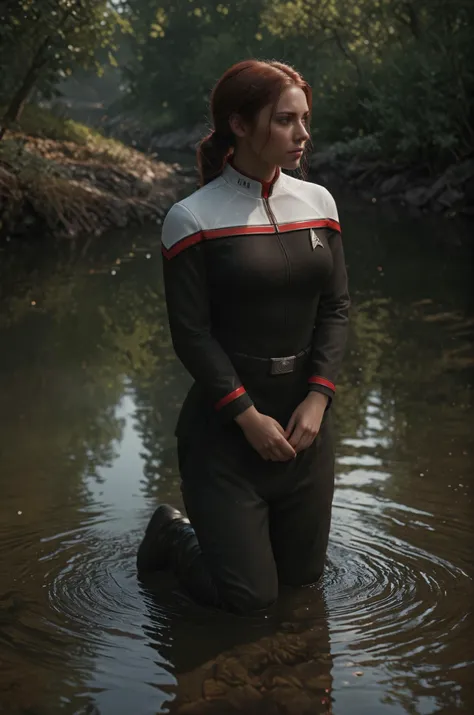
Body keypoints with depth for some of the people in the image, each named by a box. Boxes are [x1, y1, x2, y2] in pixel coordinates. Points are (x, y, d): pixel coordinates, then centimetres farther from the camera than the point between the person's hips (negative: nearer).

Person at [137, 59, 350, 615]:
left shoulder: (318, 203, 5)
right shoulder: (193, 219, -10)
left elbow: (336, 308, 4)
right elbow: (192, 335, -11)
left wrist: (317, 398, -8)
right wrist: (248, 416, -15)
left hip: (306, 415, 5)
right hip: (226, 420, -5)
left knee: (303, 574, 15)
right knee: (250, 597, -2)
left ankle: (230, 528, 42)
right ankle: (172, 534, 26)